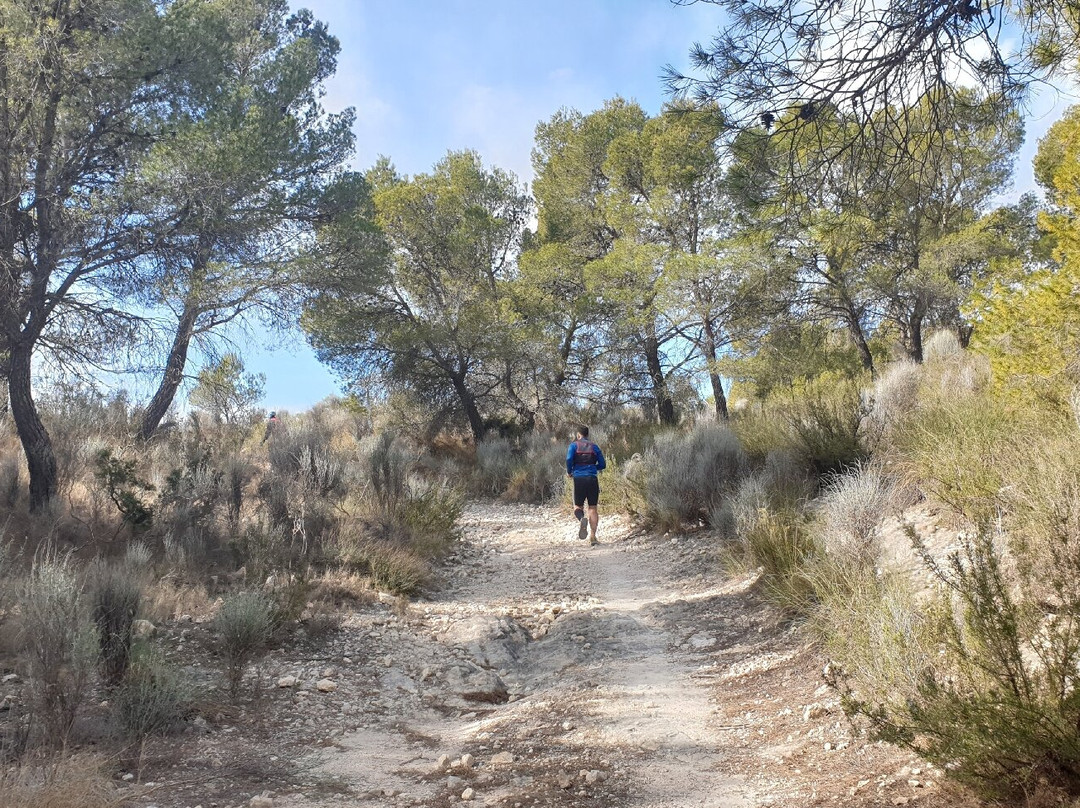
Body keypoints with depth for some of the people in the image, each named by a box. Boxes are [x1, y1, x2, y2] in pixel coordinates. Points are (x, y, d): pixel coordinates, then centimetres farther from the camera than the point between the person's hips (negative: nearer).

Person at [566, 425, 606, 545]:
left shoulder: (574, 445, 4)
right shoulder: (594, 446, 11)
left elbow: (569, 460, -12)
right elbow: (602, 465, 9)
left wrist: (569, 472, 5)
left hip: (579, 479, -1)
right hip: (592, 479, 1)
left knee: (578, 506, 11)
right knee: (592, 508, 6)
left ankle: (582, 519, -24)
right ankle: (593, 536, -2)